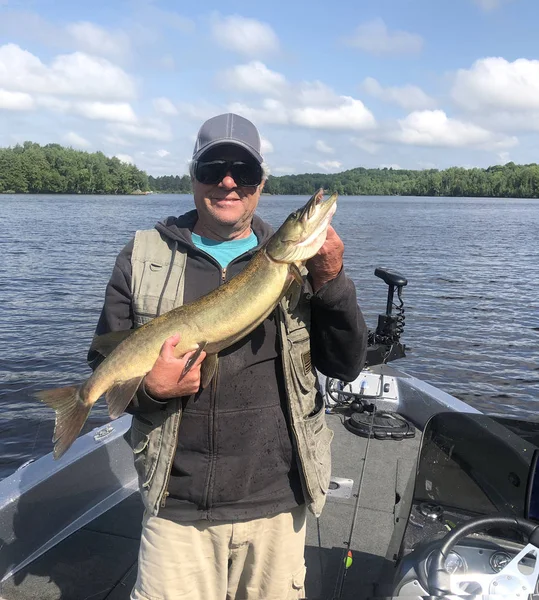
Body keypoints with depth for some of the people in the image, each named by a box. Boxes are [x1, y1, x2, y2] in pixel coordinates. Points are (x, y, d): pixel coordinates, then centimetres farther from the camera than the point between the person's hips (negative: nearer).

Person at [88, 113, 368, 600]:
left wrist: (330, 283, -16)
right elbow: (106, 364, 3)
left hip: (277, 504, 2)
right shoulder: (143, 258, -1)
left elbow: (346, 366, -1)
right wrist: (149, 388, -18)